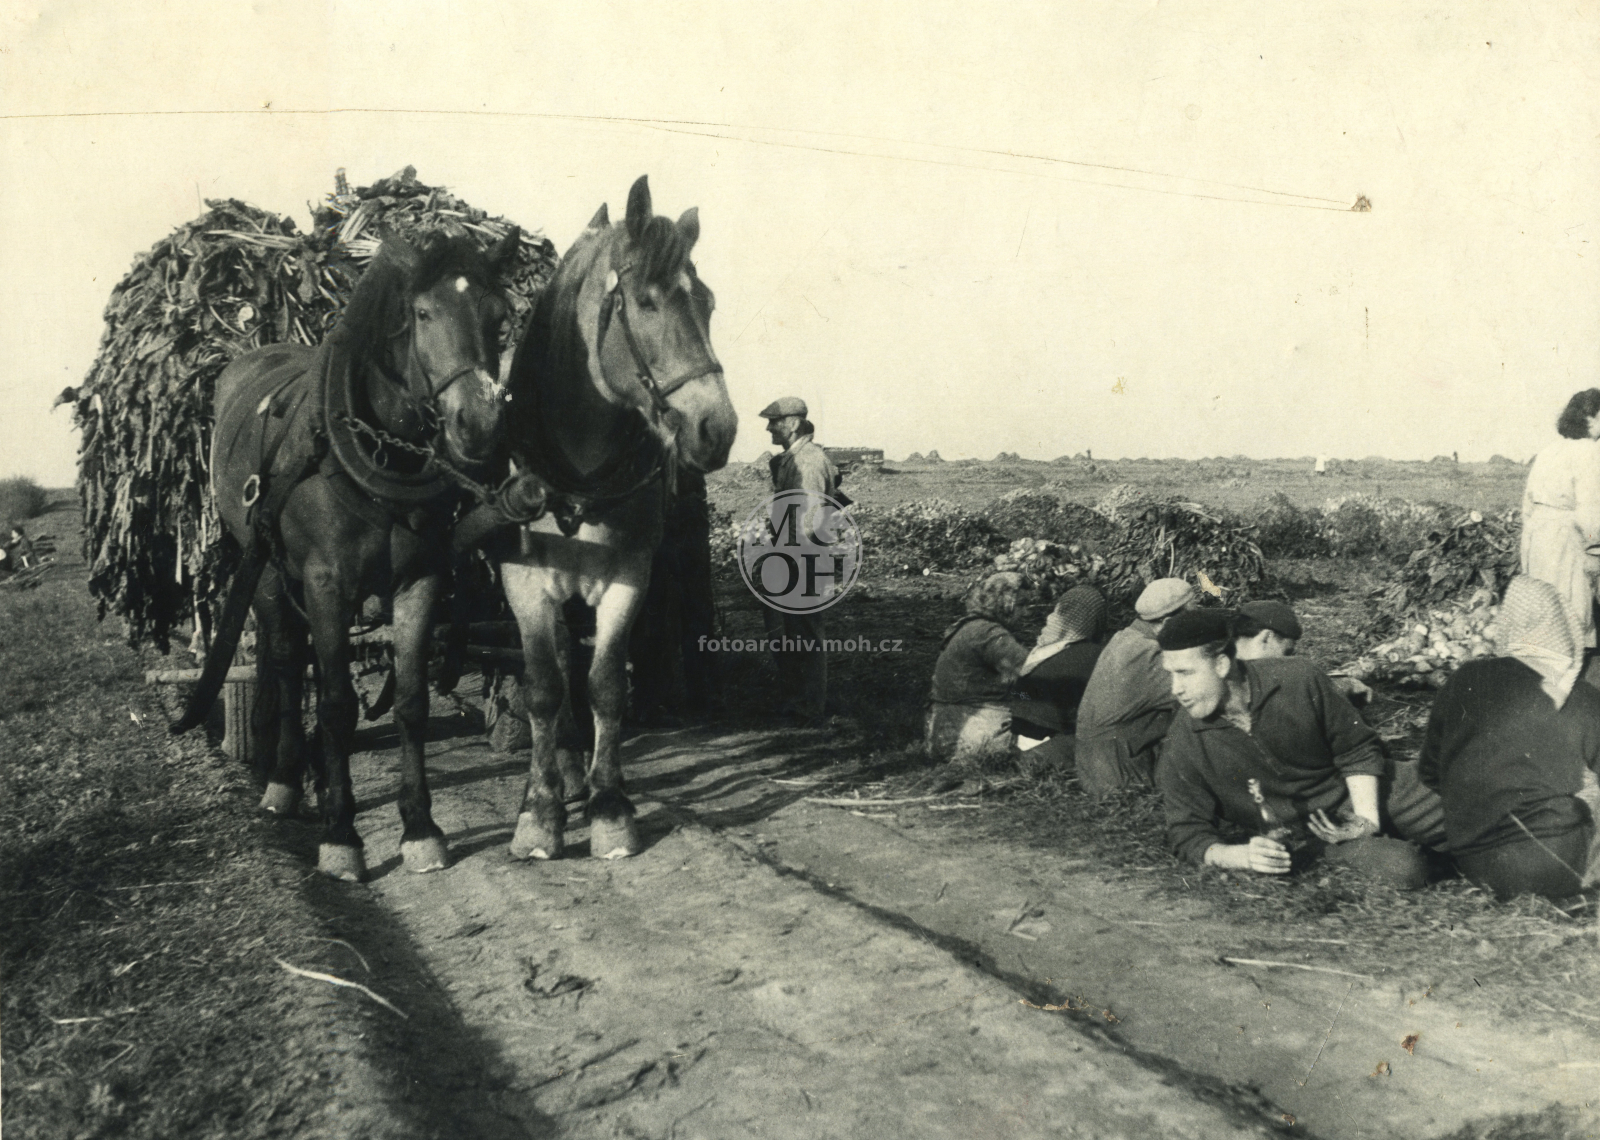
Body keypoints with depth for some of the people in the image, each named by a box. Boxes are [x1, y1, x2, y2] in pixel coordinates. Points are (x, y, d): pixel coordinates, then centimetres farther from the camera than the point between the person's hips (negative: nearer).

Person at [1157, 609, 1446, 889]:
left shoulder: (1297, 680, -19)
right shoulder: (1181, 748, -20)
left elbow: (1357, 751, -6)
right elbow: (1189, 834, -12)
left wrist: (1367, 819, -16)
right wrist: (1237, 855, -31)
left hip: (1360, 791, 2)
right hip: (1307, 836, -1)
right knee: (1403, 869, -25)